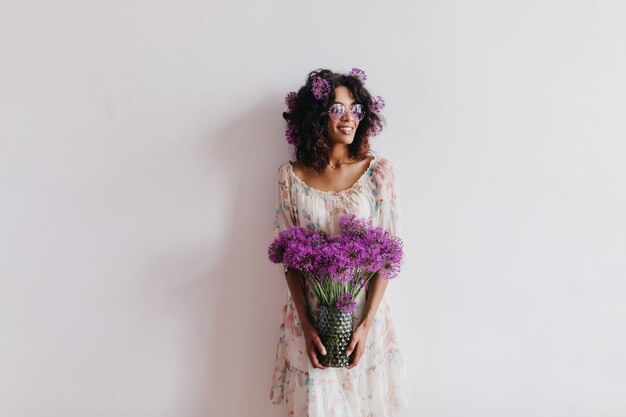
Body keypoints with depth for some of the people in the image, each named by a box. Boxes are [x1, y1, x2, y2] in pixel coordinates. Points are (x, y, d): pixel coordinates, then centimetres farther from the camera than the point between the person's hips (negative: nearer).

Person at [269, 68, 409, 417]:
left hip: (365, 312, 0)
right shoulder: (291, 176, -4)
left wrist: (366, 324, -12)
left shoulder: (378, 171, -6)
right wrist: (306, 325, -9)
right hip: (310, 315, 1)